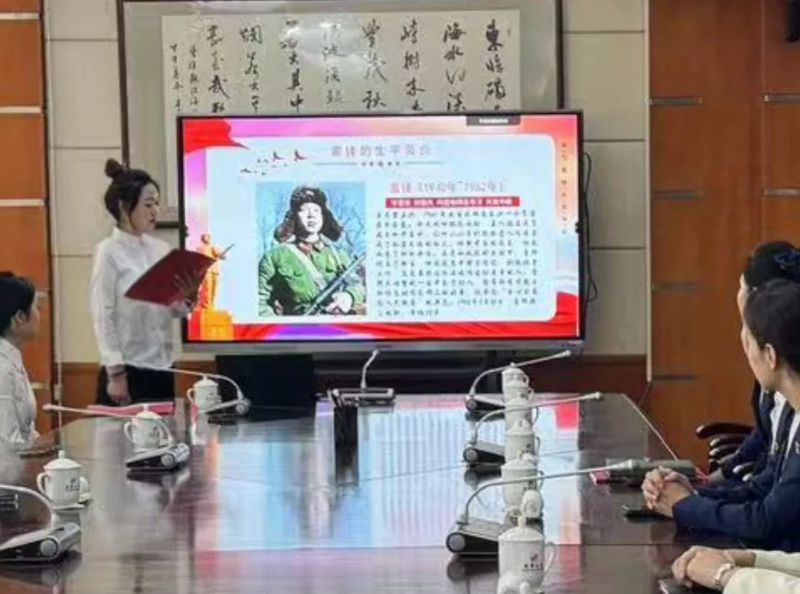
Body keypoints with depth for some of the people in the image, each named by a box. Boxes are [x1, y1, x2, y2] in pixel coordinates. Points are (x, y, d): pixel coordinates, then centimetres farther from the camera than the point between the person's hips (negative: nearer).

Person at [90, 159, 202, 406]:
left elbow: (173, 310, 12)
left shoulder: (161, 249, 8)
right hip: (127, 370, -6)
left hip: (161, 369, 6)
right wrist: (116, 374, -15)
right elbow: (103, 317, -11)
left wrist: (188, 298, -10)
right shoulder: (109, 252, -8)